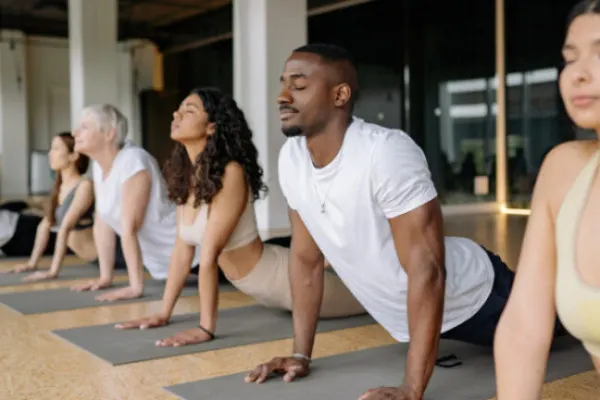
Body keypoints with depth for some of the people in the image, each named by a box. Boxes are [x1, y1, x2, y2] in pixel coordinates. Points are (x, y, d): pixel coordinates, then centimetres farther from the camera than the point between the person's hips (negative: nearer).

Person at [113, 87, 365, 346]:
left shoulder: (230, 173, -29)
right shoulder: (185, 175, -4)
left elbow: (209, 255, -31)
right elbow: (182, 249, -1)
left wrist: (206, 328, -30)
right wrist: (164, 314, 0)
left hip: (282, 278, -8)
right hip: (260, 288, 8)